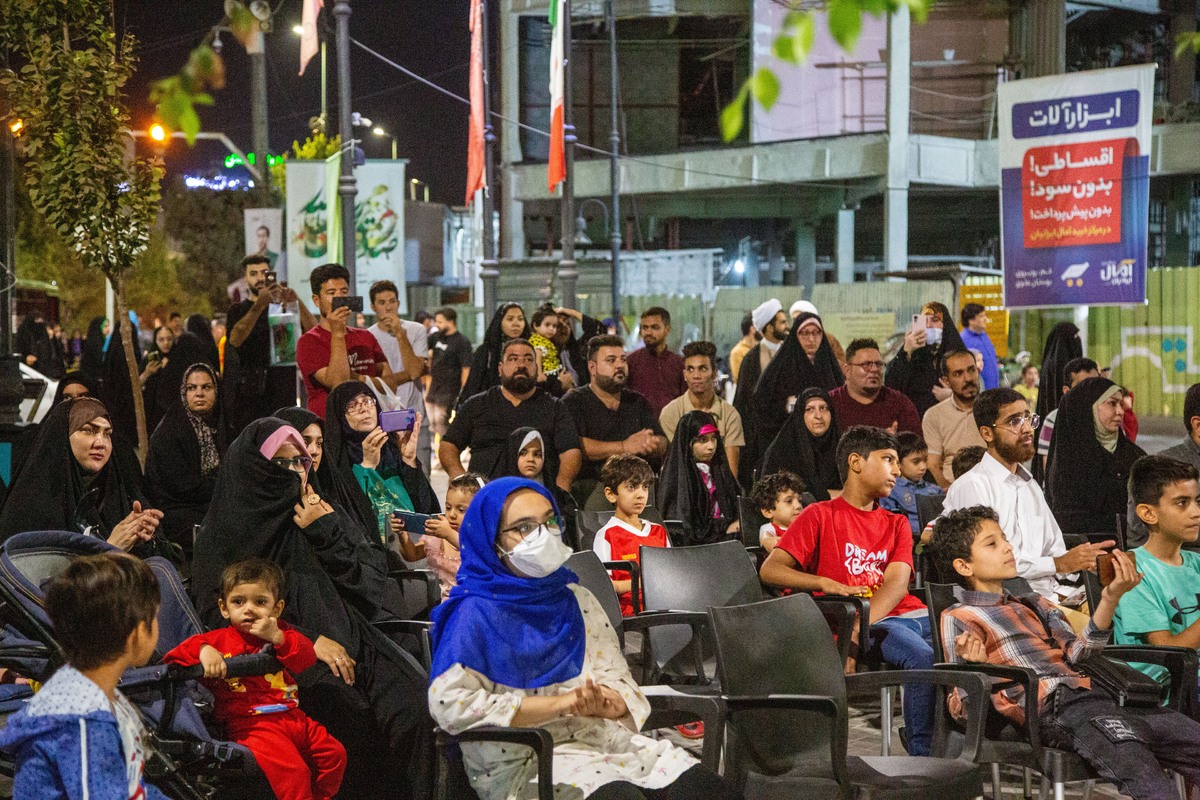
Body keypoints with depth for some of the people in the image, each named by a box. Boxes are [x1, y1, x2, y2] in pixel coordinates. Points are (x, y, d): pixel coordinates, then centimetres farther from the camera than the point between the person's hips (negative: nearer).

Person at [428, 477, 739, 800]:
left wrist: (601, 701, -14)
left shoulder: (577, 600, 16)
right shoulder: (476, 613, -2)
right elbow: (451, 705, -16)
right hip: (523, 759, -6)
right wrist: (561, 703, -15)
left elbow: (621, 685, 13)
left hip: (606, 740, 6)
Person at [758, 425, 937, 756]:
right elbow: (770, 570, -1)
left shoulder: (896, 524, 23)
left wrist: (861, 624, -16)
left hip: (910, 614, 5)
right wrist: (827, 584, -17)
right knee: (922, 656, -34)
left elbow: (898, 583, 4)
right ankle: (923, 756, -23)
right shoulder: (821, 515, 10)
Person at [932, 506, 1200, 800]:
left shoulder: (1034, 605, 30)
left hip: (1091, 697, 7)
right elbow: (961, 710, 2)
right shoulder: (958, 618, 10)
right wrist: (975, 668, -20)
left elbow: (1075, 654, 13)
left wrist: (1110, 598, 3)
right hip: (1051, 708, -7)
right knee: (1133, 761, -34)